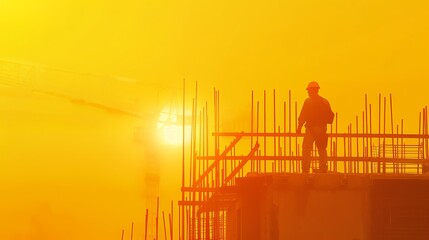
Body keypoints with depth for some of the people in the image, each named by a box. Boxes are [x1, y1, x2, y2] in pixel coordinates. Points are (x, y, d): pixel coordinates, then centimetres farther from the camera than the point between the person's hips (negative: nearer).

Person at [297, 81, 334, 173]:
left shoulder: (308, 101, -5)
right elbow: (330, 115, 10)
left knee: (306, 149, -3)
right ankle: (323, 168, 12)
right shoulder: (325, 102, 8)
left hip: (311, 128, -5)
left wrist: (299, 127, -2)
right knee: (322, 149, 14)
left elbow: (303, 116, -8)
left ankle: (305, 169, -12)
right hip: (322, 129, 5)